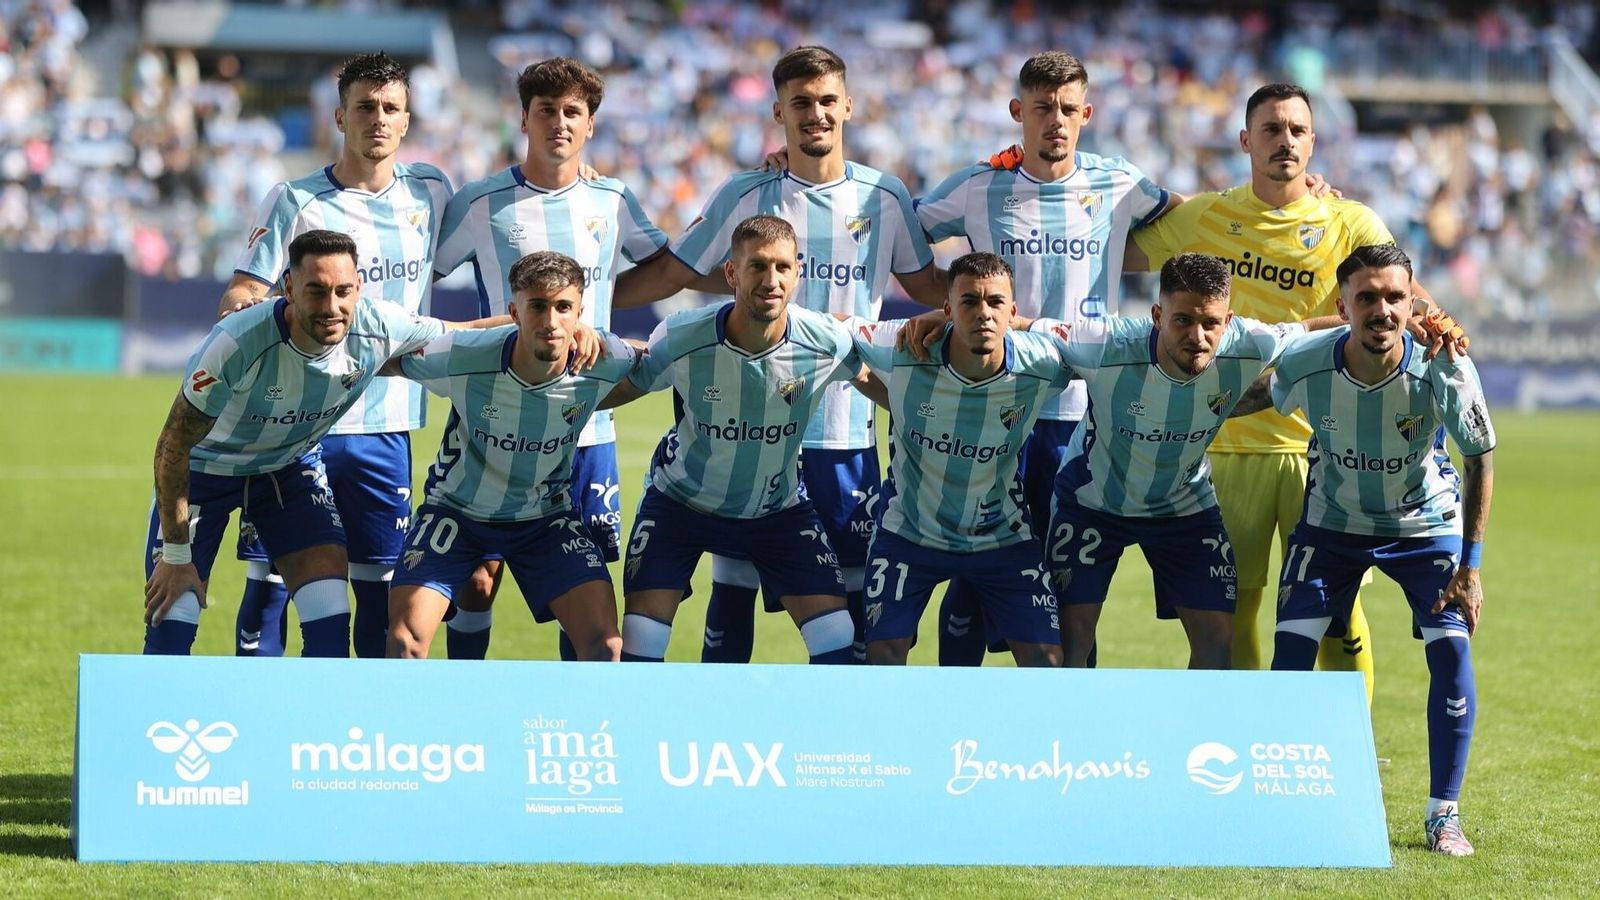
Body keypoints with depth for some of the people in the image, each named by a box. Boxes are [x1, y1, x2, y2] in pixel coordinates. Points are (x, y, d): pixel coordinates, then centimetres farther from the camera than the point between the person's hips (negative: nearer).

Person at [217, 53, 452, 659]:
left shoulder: (429, 192, 8)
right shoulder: (295, 201, -3)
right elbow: (241, 295, -8)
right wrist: (243, 306, -29)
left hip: (385, 426, 3)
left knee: (380, 583, 5)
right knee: (269, 580, -3)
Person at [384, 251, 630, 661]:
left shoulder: (608, 363, -24)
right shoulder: (461, 360, -30)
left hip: (547, 516, 1)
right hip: (455, 507, -1)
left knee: (604, 644, -13)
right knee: (406, 637, -16)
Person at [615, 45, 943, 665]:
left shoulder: (885, 197, 5)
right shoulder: (745, 196, 1)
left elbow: (925, 284, 19)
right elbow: (670, 275, 7)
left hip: (847, 432, 1)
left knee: (848, 590, 2)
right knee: (733, 585, 1)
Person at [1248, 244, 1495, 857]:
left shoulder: (1444, 370, -29)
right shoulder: (1302, 368, -28)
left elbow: (1479, 460, -14)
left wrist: (1471, 565, -13)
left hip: (1426, 524, -1)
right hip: (1332, 523, 1)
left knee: (1451, 647, -15)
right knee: (1291, 646, -13)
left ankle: (1444, 815, -2)